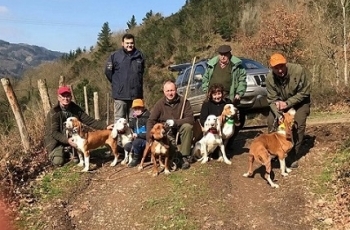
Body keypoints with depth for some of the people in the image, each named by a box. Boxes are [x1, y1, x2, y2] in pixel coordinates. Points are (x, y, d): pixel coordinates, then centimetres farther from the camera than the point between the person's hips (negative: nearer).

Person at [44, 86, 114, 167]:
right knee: (58, 162, -22)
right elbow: (54, 132, -20)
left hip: (71, 138, 3)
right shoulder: (53, 113, -18)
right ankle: (54, 154, 15)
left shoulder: (75, 109, -5)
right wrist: (67, 140, -35)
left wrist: (105, 127, -18)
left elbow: (89, 121, -7)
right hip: (57, 142, -3)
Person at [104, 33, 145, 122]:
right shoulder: (115, 56, -5)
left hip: (136, 94, 3)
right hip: (120, 94, -3)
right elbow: (108, 71, 3)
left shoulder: (139, 55, 6)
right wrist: (117, 83, 8)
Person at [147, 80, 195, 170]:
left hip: (179, 129, 1)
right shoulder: (160, 104, -6)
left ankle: (185, 157, -21)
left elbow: (191, 119, -14)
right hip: (166, 132, -1)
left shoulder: (183, 101, -8)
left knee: (187, 126, -32)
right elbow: (151, 121, -7)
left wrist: (175, 122, -28)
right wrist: (150, 138, -21)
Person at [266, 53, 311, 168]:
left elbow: (304, 92, -24)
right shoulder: (270, 78, -23)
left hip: (300, 102, -3)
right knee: (271, 121, -10)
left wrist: (287, 103, -32)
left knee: (298, 124, -18)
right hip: (281, 102, 3)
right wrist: (277, 113, -37)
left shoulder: (299, 70, -32)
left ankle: (293, 156, -5)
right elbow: (272, 99, -19)